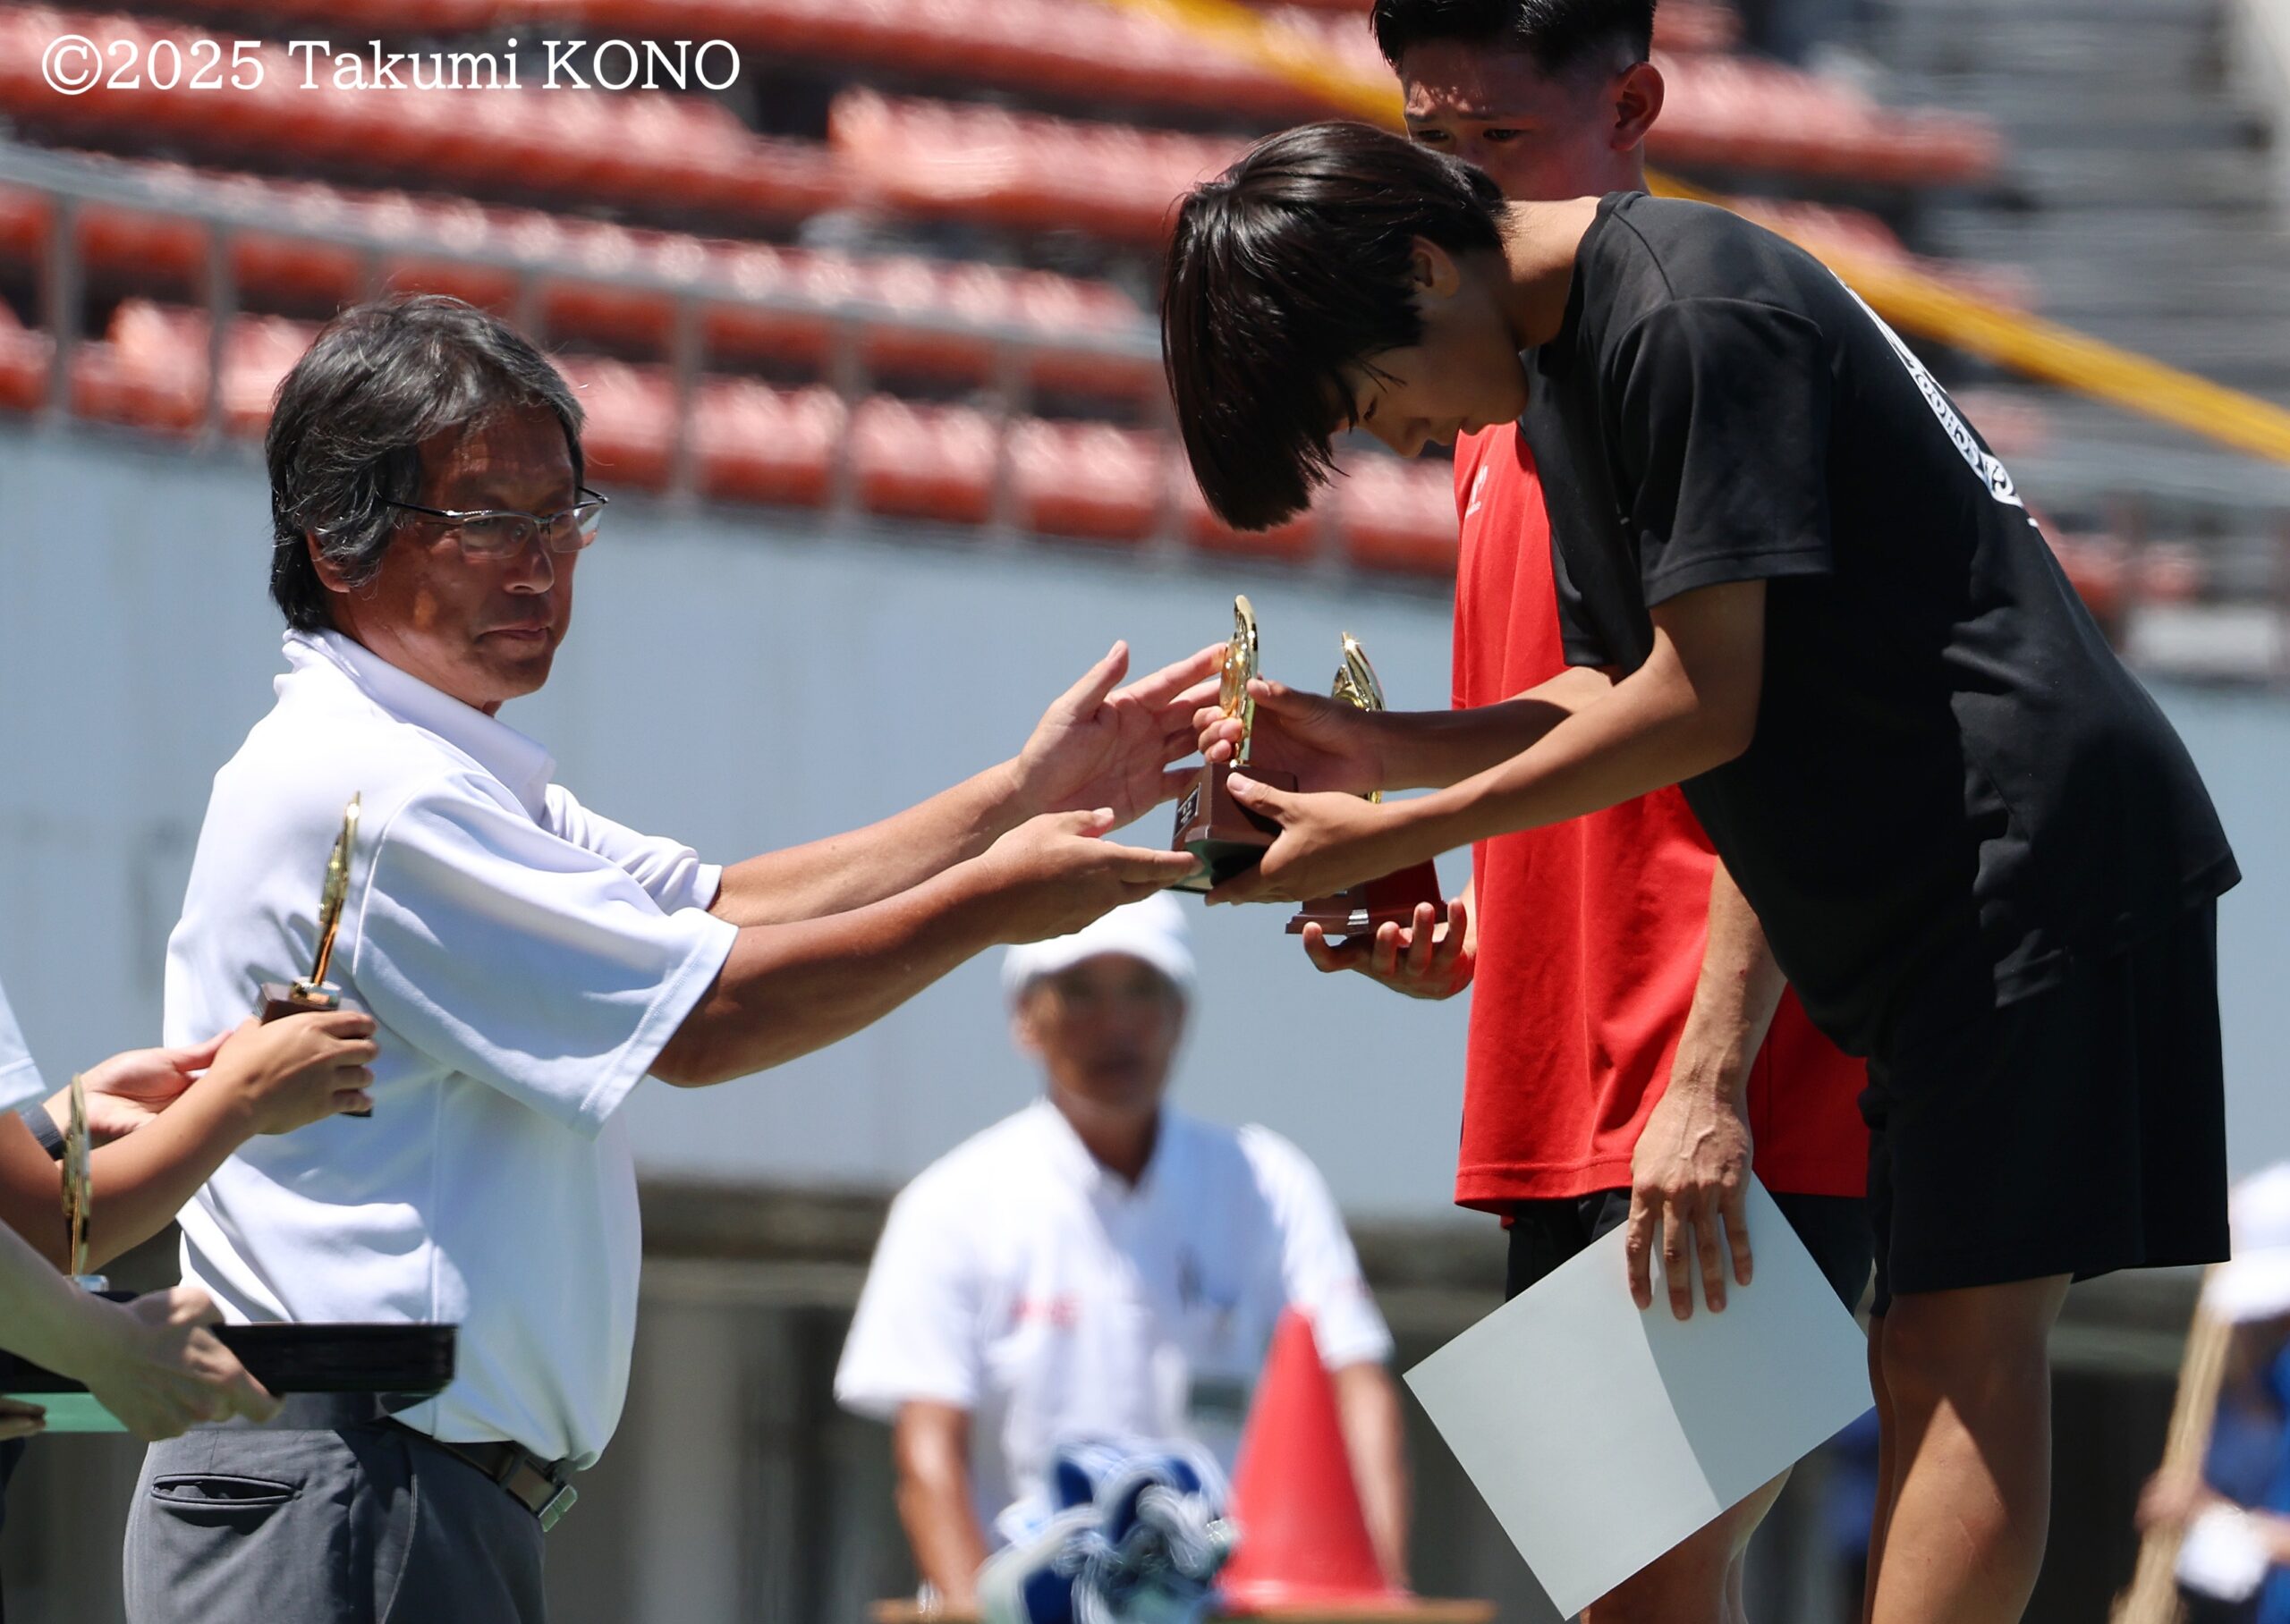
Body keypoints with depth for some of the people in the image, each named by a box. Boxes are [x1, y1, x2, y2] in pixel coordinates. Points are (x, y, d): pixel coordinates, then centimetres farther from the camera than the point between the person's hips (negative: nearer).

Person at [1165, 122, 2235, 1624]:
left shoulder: (1686, 319, -17)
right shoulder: (1564, 366, 16)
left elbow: (1703, 707, -19)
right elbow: (1622, 697, 18)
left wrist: (1391, 838, -13)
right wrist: (1365, 747, 4)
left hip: (2033, 840, -10)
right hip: (1930, 885, 10)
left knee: (1961, 1351, -16)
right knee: (1933, 1363, 6)